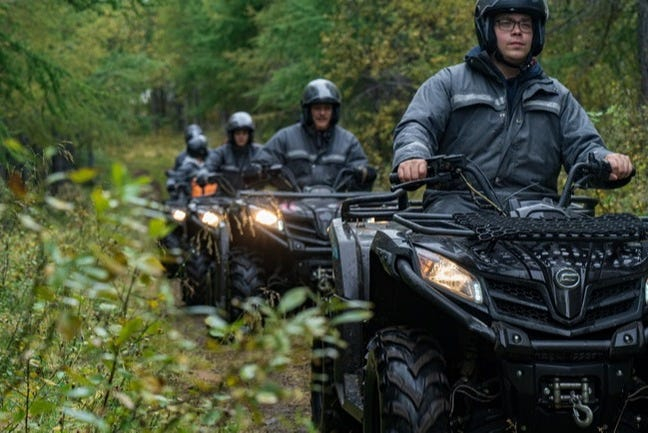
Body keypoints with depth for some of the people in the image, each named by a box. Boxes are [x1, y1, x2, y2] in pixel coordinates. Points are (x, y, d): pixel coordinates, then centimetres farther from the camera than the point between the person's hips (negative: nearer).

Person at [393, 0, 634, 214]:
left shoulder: (557, 96, 26)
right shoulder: (449, 83, 15)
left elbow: (583, 146, 18)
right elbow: (416, 126, 2)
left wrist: (608, 161, -8)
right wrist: (411, 157, -24)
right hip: (460, 204, -2)